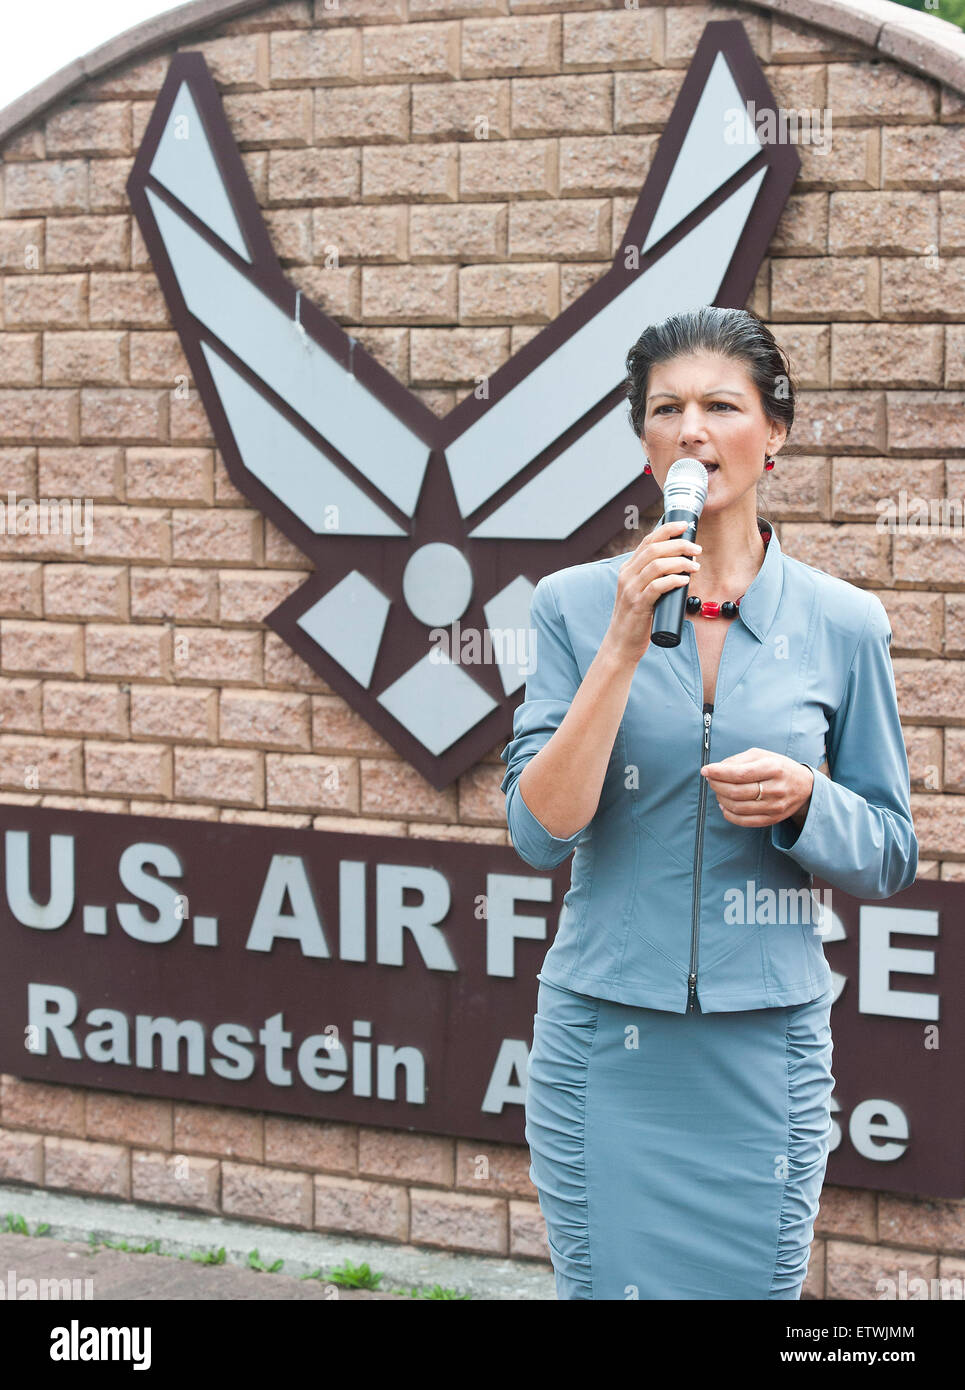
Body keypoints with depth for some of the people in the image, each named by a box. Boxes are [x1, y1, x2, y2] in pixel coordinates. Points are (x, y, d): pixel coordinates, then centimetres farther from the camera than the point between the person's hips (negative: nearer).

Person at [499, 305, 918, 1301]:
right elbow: (539, 832, -10)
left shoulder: (843, 623, 0)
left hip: (767, 1043, 1)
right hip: (604, 1041, 0)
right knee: (603, 1285, 7)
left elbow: (890, 858, 7)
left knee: (754, 1284, 9)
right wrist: (625, 646, -17)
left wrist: (800, 799, -14)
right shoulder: (576, 605, -2)